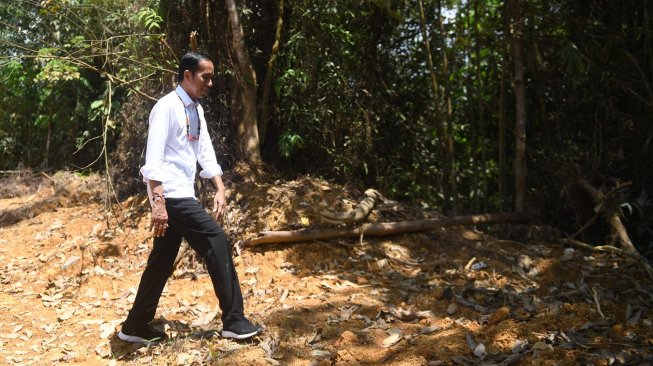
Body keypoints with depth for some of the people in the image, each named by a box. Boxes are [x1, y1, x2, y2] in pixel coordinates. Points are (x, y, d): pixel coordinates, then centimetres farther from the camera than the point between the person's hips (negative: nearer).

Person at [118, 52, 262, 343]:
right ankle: (234, 321, -6)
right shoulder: (167, 107, -12)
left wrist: (220, 189, 4)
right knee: (216, 241, -12)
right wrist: (158, 203, -24)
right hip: (171, 196, -9)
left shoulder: (197, 110, 14)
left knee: (163, 260, 13)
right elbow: (153, 160, -18)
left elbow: (205, 153, 14)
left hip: (183, 195, 9)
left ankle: (135, 326, 25)